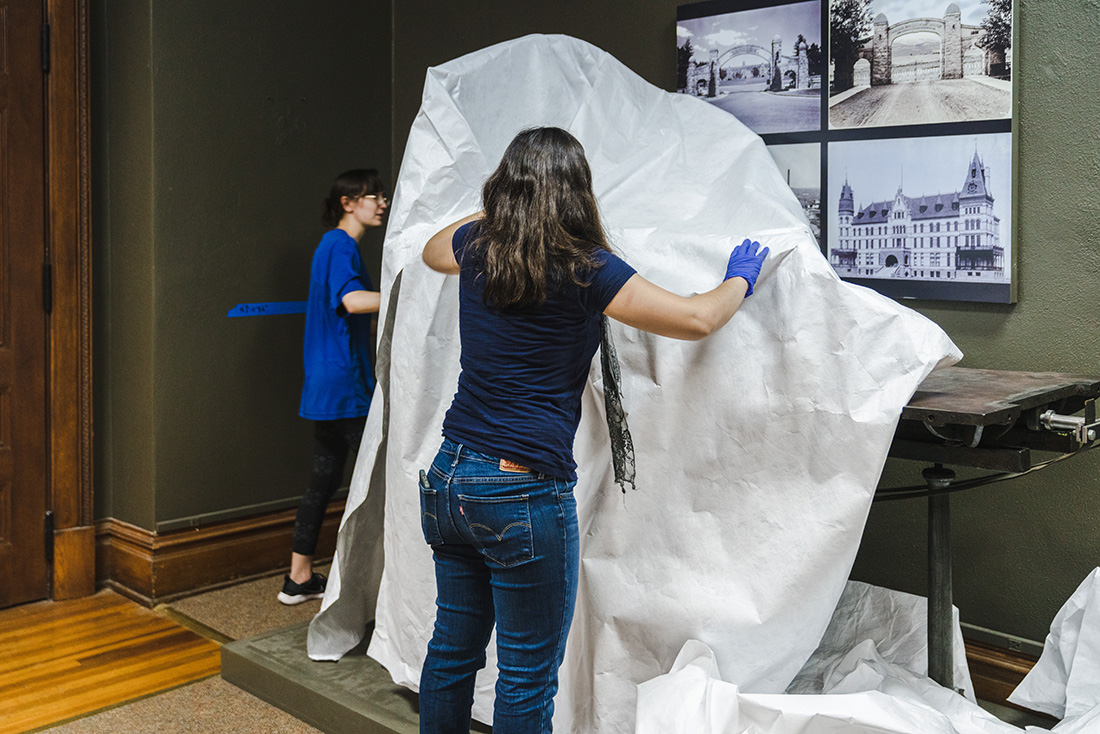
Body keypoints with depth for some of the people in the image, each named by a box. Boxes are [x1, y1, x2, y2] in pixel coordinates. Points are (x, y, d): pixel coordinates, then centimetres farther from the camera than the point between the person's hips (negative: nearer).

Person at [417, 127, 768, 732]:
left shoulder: (477, 247, 5)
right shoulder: (582, 270, -12)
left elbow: (432, 250, 31)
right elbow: (697, 320, -10)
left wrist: (500, 211, 42)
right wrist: (740, 279, 10)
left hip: (447, 479, 7)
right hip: (523, 493, -7)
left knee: (452, 647, 20)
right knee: (527, 676, 7)